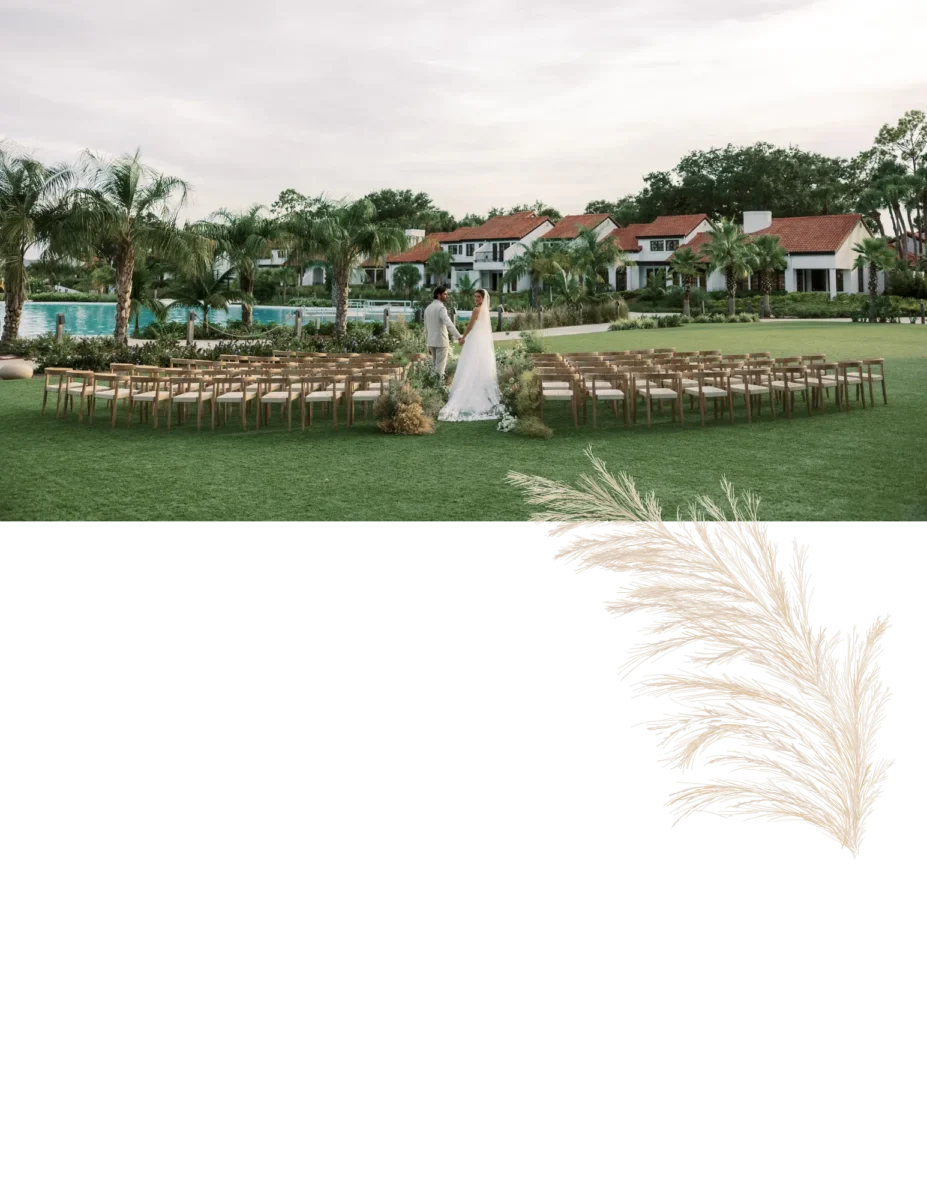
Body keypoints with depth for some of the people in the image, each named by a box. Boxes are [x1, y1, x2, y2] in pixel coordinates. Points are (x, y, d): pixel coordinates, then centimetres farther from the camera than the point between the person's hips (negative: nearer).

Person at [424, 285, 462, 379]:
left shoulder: (428, 308, 12)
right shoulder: (441, 308, -15)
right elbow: (448, 323, -31)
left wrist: (429, 345, 23)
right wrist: (458, 336, -42)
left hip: (431, 342, 8)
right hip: (441, 341, -8)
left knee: (436, 366, 15)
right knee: (440, 367, -4)